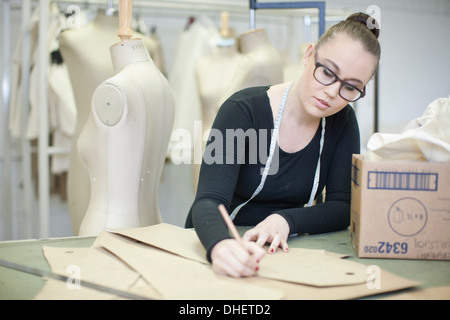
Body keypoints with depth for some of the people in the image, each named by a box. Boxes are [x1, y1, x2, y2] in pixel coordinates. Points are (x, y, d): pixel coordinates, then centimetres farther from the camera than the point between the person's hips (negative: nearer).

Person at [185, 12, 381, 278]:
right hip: (212, 244, -2)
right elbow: (209, 202, -25)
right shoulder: (243, 110, -15)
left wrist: (285, 221, -24)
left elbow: (344, 207, -5)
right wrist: (220, 245, -48)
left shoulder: (342, 122, -1)